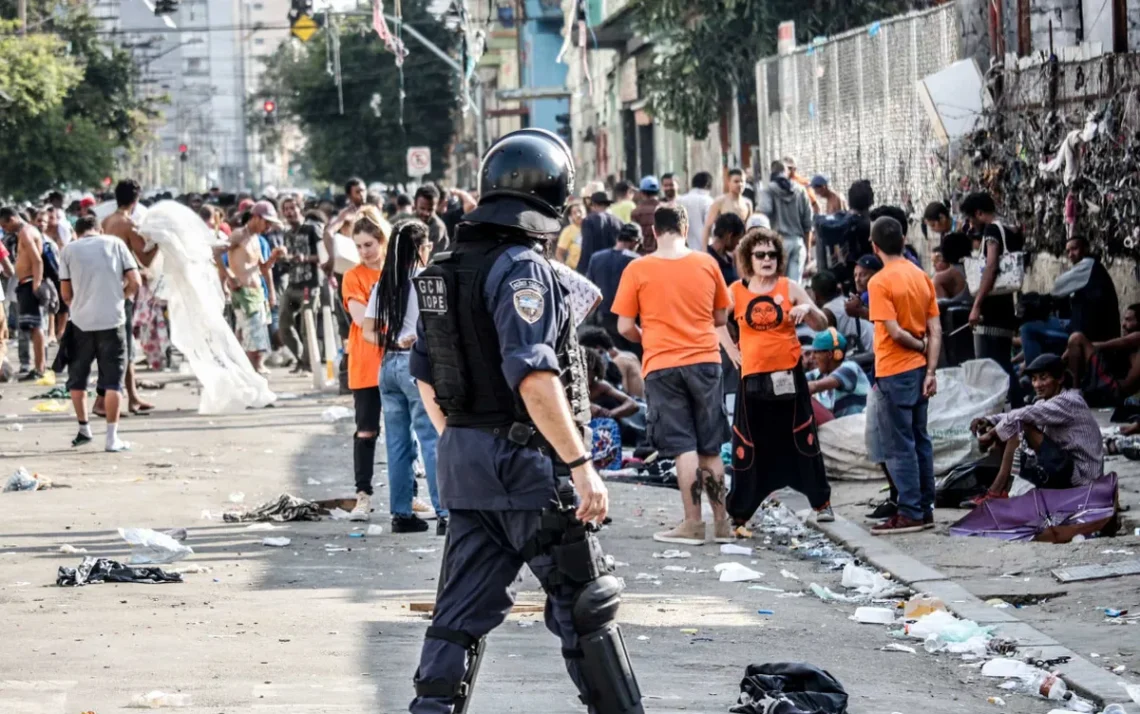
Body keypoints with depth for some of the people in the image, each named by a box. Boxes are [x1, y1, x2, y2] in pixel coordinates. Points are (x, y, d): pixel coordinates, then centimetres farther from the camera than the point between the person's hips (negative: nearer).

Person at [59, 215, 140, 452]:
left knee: (77, 377, 18)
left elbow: (66, 294, 6)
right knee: (112, 380, 3)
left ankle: (84, 429, 25)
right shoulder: (115, 244, 5)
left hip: (81, 320, 1)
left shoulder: (70, 249, 5)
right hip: (112, 319, -1)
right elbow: (135, 282, -1)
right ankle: (112, 437, -1)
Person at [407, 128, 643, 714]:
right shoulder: (521, 268, -16)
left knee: (465, 608, 10)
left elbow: (425, 375, 17)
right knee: (585, 604, 3)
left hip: (462, 462, 8)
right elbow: (533, 377, -24)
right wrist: (581, 463, -23)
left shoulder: (445, 270, 11)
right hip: (525, 464, -8)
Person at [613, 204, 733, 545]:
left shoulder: (637, 270, -5)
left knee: (683, 447, 1)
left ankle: (693, 523, -1)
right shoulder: (707, 264, 2)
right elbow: (721, 317, 12)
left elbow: (625, 327, -3)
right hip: (705, 361, 2)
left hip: (662, 366, -2)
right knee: (710, 447, 10)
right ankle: (721, 521, 14)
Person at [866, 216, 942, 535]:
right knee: (920, 440, 13)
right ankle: (925, 509, 17)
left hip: (894, 373, -7)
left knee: (899, 445, -2)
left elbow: (895, 332, -20)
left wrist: (920, 346, -2)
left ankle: (910, 513, -2)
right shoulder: (922, 277, 6)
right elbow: (935, 330, 3)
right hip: (919, 369, 7)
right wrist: (931, 370, 1)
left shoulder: (880, 282, -14)